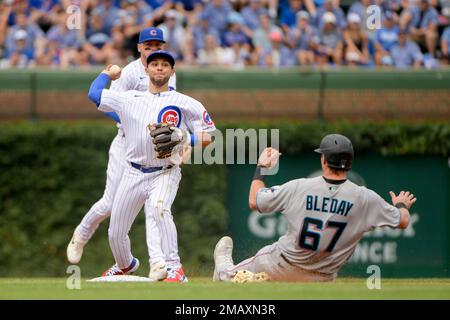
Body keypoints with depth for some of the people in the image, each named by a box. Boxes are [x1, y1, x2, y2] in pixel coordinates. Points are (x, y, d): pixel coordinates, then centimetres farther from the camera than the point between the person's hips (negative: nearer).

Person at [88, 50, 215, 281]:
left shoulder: (186, 104, 1)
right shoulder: (129, 99, 9)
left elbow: (210, 136, 0)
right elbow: (93, 93, 11)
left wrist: (184, 139, -17)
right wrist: (108, 73, 26)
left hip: (165, 173, -4)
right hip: (133, 174, 4)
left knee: (158, 209, -36)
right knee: (115, 233, 9)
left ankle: (174, 269, -34)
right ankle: (125, 265, 41)